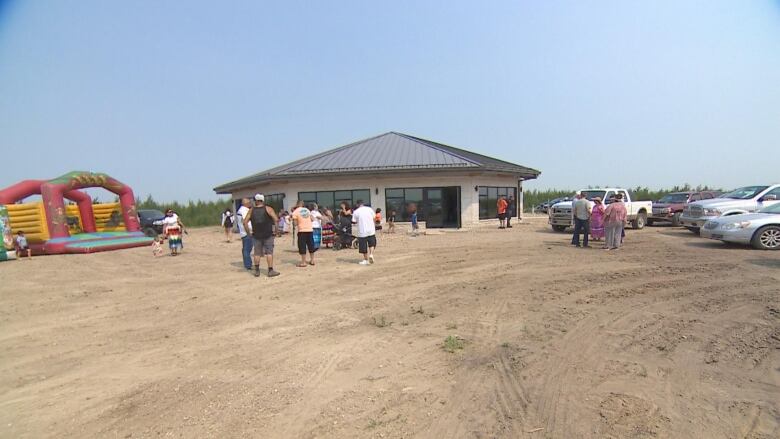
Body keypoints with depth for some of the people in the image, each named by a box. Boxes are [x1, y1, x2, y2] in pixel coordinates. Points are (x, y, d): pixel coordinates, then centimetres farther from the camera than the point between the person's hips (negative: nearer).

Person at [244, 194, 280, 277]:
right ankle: (270, 271, 2)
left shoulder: (251, 210, 4)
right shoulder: (268, 209, -3)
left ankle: (257, 271, 16)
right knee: (269, 252, 2)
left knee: (257, 253, 11)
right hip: (268, 235, -3)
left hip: (256, 235, 3)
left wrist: (248, 231, 8)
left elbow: (245, 222, 0)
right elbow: (276, 219, -14)